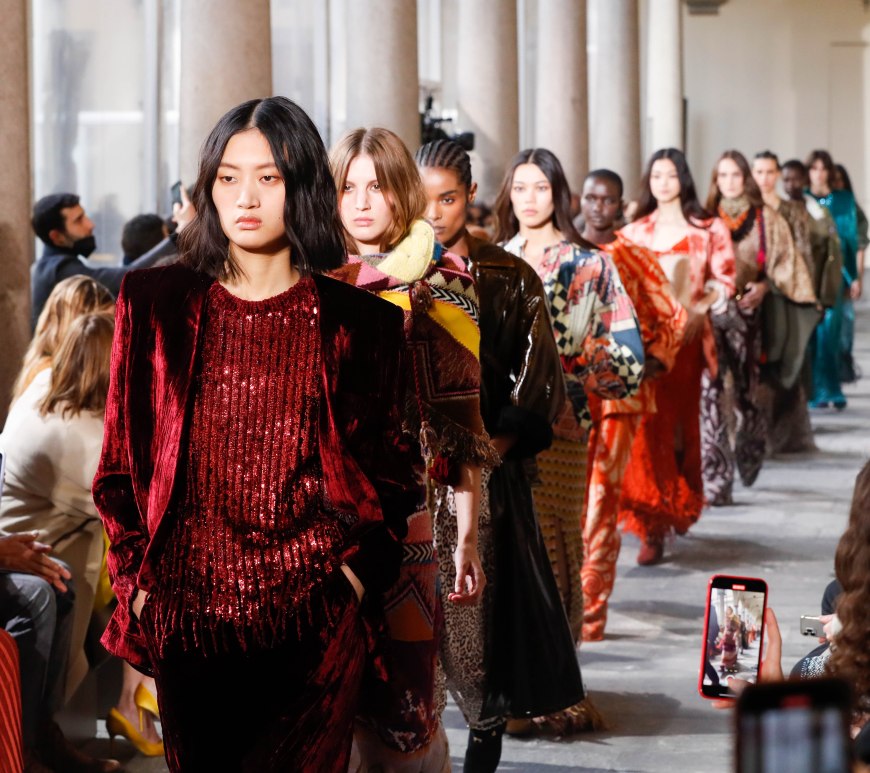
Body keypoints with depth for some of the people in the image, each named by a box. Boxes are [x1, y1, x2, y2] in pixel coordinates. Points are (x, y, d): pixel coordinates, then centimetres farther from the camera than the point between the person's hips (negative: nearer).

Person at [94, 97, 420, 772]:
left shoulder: (360, 321, 4)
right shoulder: (154, 303, 7)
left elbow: (386, 472, 9)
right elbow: (122, 459, 11)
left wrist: (357, 571, -4)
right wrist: (137, 581, 3)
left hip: (316, 617, -1)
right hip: (186, 609, 2)